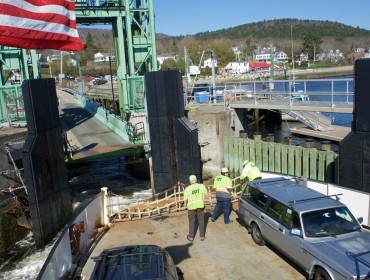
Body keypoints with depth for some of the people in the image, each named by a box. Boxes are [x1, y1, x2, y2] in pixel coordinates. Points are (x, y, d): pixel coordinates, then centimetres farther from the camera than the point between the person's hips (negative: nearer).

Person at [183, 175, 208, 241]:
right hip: (200, 206, 1)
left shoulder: (187, 189, -13)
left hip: (191, 206, -1)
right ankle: (202, 236, 22)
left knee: (192, 222, 13)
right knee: (201, 221, 14)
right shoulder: (202, 186, -7)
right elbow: (206, 193, 5)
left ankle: (191, 237, 23)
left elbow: (185, 199, -8)